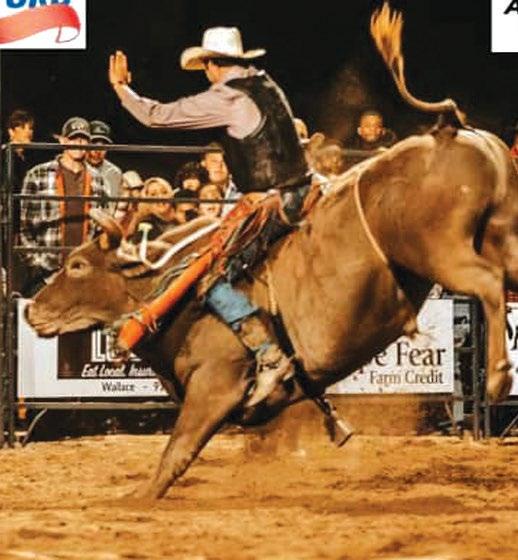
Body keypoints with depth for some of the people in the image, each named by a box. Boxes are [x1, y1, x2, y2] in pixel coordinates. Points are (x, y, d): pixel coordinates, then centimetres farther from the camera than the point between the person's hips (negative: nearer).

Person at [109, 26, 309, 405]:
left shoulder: (224, 99, -13)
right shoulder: (266, 84, 12)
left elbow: (156, 116, -8)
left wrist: (121, 88, 7)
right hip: (299, 189, 9)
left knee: (212, 279, -10)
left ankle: (270, 357, -17)